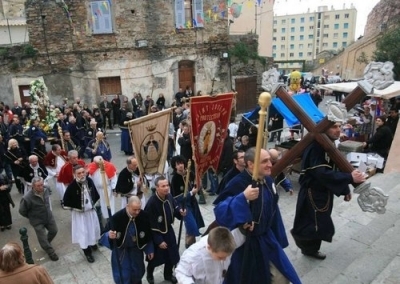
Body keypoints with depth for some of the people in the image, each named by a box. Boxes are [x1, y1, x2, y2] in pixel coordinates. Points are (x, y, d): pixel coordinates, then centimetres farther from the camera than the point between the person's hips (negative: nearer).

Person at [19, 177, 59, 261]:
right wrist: (32, 217, -2)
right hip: (37, 221, -5)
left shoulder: (46, 190, -15)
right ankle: (51, 252, 31)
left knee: (54, 231, 19)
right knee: (43, 239, 6)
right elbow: (22, 211, -15)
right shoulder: (27, 198, -31)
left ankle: (46, 243, 50)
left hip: (49, 217, 5)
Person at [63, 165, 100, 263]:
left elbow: (94, 193, 8)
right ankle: (87, 252, 19)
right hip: (79, 213, -4)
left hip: (91, 210, 5)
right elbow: (66, 199, -14)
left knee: (93, 228, 20)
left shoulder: (89, 181, -11)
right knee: (83, 232, 1)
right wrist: (74, 207, -7)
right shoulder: (72, 185, -25)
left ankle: (93, 242, 49)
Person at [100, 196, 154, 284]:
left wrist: (150, 250, 1)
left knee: (137, 271, 18)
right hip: (121, 249, -2)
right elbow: (106, 233, -17)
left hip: (136, 248, 2)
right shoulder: (117, 217, -29)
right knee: (124, 274, 8)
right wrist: (109, 236, -40)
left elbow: (148, 234, -7)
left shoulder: (144, 216, -23)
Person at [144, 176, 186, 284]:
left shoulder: (169, 197, -14)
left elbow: (175, 209, 5)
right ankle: (149, 275, 49)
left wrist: (181, 212, -18)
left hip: (169, 231, 5)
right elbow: (151, 226, -25)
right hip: (156, 234, -5)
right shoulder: (151, 203, -31)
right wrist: (159, 241, -21)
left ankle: (168, 275, 48)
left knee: (172, 255, 19)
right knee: (155, 258, 17)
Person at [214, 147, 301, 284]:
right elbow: (221, 212, -35)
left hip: (266, 240, 7)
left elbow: (273, 212, 9)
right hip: (244, 244, -6)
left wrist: (278, 239, 16)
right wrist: (243, 197, -47)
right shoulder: (237, 184, -26)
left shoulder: (268, 181, -3)